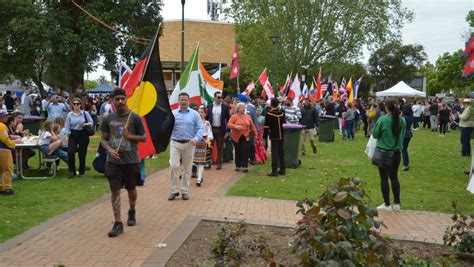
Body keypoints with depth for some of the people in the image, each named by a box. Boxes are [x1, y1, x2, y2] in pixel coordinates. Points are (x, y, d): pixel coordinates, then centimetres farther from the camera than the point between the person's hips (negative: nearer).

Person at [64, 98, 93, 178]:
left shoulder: (85, 113, -1)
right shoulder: (69, 115, 3)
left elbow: (92, 122, 7)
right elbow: (67, 127, 4)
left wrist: (87, 124, -15)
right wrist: (68, 136, -4)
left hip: (83, 135, -1)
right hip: (73, 135, 1)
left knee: (82, 154, 5)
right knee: (70, 152, -16)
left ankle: (81, 172, 20)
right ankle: (72, 171, 1)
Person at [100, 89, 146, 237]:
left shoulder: (134, 117, -3)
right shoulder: (108, 119, 3)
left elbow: (144, 138, 2)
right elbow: (103, 139, 6)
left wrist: (130, 136, -16)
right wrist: (109, 149, -14)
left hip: (131, 160, -1)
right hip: (113, 161, 1)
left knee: (131, 189, 15)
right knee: (115, 190, -3)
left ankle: (132, 212, 42)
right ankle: (118, 223, 2)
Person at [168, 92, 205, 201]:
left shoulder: (194, 114, 4)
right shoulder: (173, 113, 5)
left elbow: (200, 128, 0)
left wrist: (195, 139, -14)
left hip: (189, 144, 1)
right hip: (175, 144, 0)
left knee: (187, 168, 7)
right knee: (174, 166, -9)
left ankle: (185, 191, 17)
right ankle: (174, 190, 4)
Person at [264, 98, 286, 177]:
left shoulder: (269, 114, -12)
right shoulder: (282, 113, 5)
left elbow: (266, 126, -11)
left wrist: (264, 136, -5)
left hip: (274, 137, -6)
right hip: (281, 136, 6)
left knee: (274, 153, -4)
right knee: (281, 153, 13)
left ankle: (274, 171, -4)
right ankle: (282, 170, 19)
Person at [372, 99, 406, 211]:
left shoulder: (382, 120, -16)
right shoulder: (402, 121, -1)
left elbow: (375, 134, -7)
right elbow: (402, 135, 9)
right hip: (396, 152, 4)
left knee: (384, 178, 5)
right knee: (394, 177, 15)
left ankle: (387, 204, 9)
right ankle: (396, 203, 17)